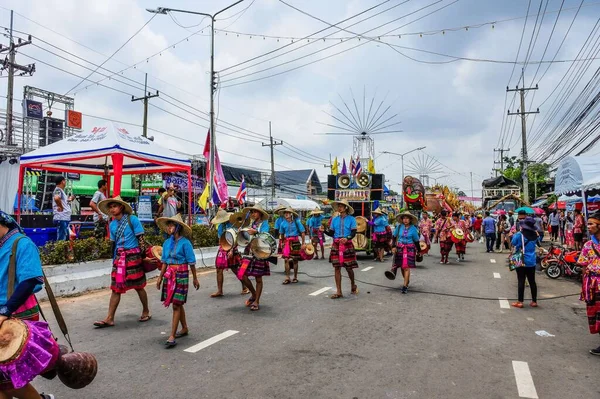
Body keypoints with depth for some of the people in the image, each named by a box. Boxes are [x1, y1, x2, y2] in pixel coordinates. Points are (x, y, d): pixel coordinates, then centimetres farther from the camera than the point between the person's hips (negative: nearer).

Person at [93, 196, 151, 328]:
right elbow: (114, 244, 17)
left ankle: (146, 311, 24)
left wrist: (142, 256, -10)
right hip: (119, 257, 5)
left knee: (138, 286, 6)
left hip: (133, 256, -5)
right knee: (116, 288, 4)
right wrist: (115, 259, 17)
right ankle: (110, 318, 8)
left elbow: (141, 239, -7)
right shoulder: (112, 224, 10)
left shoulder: (132, 219, -7)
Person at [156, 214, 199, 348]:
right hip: (169, 275, 6)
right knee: (178, 304, 16)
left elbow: (191, 262, -8)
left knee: (176, 305, -6)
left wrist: (195, 278, -3)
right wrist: (160, 277, 13)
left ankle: (172, 336, -4)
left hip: (181, 274, -6)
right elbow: (164, 262, 13)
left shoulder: (185, 242, -12)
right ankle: (184, 328, 32)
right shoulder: (167, 243, 6)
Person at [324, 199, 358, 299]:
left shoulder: (351, 219, -1)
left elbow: (354, 233, -8)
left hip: (347, 245, -3)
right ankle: (338, 292, 6)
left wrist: (347, 238, -25)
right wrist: (324, 231, -10)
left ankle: (353, 286, 32)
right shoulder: (335, 219, 8)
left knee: (349, 268, 4)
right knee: (337, 267, 0)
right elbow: (331, 233, 9)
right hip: (336, 245, 3)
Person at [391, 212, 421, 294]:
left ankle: (405, 286, -5)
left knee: (406, 267, -9)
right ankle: (407, 281, 32)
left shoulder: (413, 228, -5)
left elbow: (416, 241, 2)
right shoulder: (399, 227, 0)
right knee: (402, 266, 8)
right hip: (400, 248, 3)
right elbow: (394, 237, 7)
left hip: (409, 249, -3)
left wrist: (419, 251, 8)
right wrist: (394, 246, -3)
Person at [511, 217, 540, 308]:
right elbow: (538, 243, 16)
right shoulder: (535, 235, -1)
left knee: (521, 282, 0)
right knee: (532, 281, 11)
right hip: (532, 262, 4)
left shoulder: (519, 235, -15)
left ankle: (520, 302, 3)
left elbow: (513, 244, -4)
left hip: (521, 261, -4)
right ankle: (534, 301, 19)